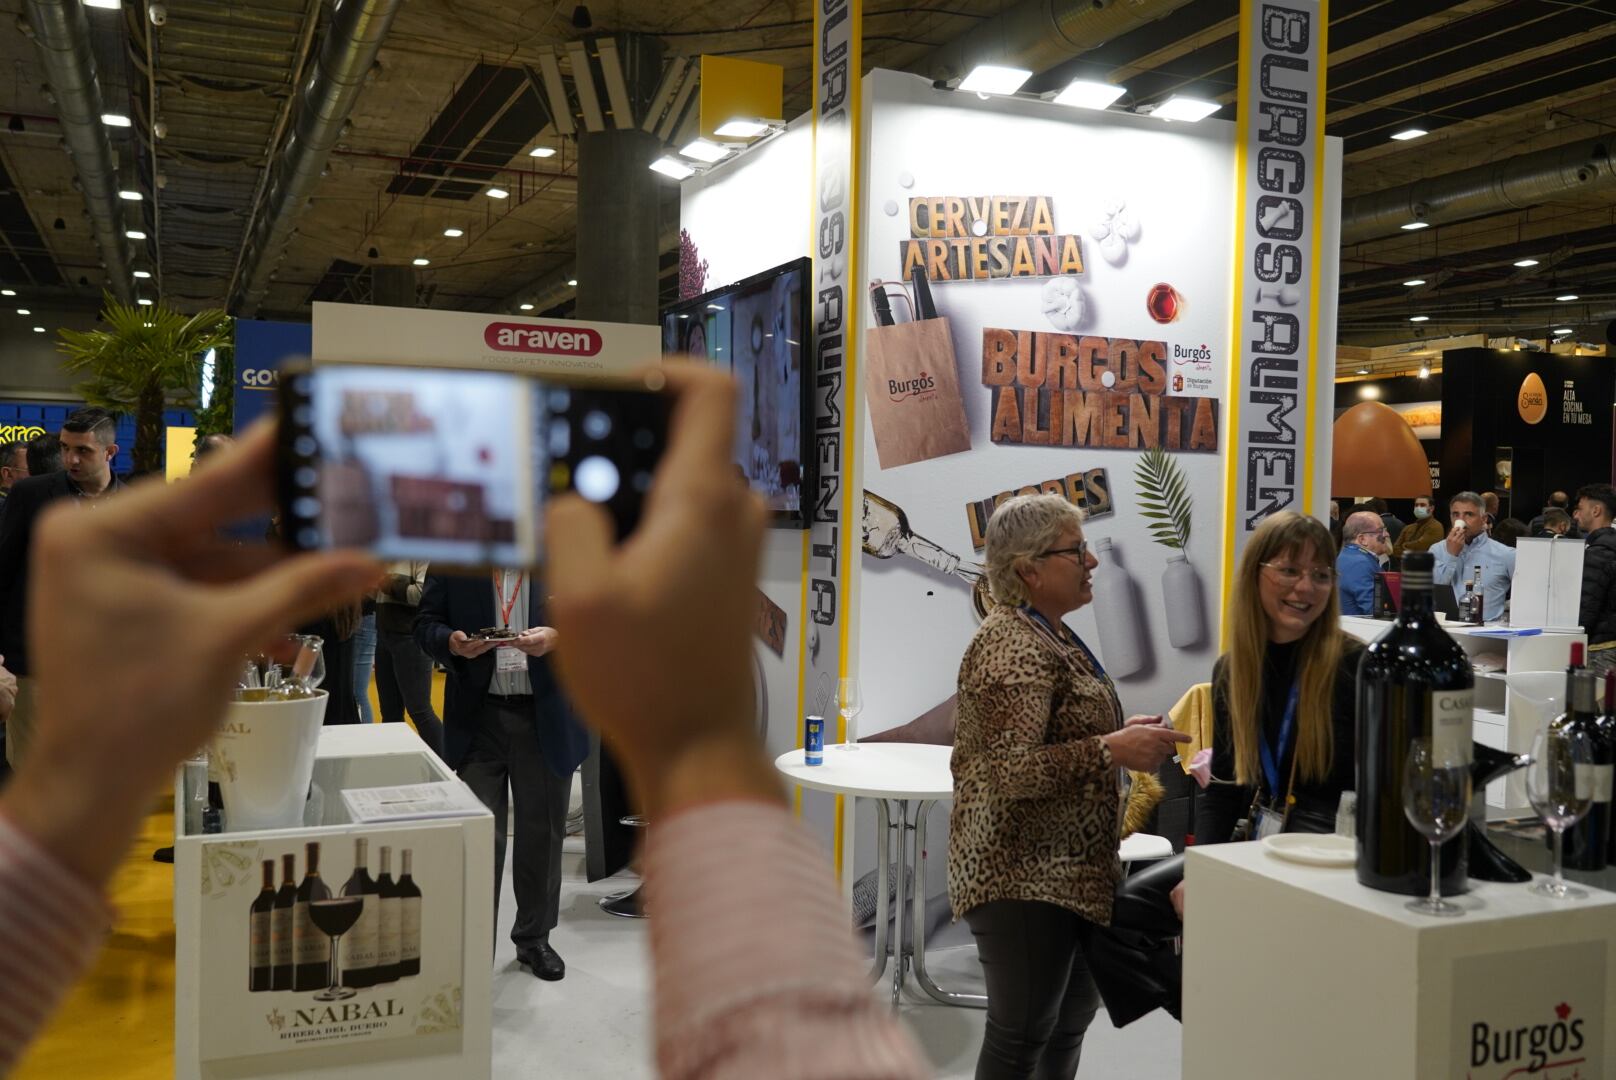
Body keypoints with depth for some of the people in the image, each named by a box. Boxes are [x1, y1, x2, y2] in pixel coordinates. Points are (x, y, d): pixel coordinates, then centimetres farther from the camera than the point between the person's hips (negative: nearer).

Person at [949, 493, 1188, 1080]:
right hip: (1025, 876, -10)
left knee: (1072, 1014, 18)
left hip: (1065, 871, 10)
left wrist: (1122, 730, 11)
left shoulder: (1050, 635, 13)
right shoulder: (1012, 647, -18)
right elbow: (1012, 769, -27)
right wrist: (1112, 750, -27)